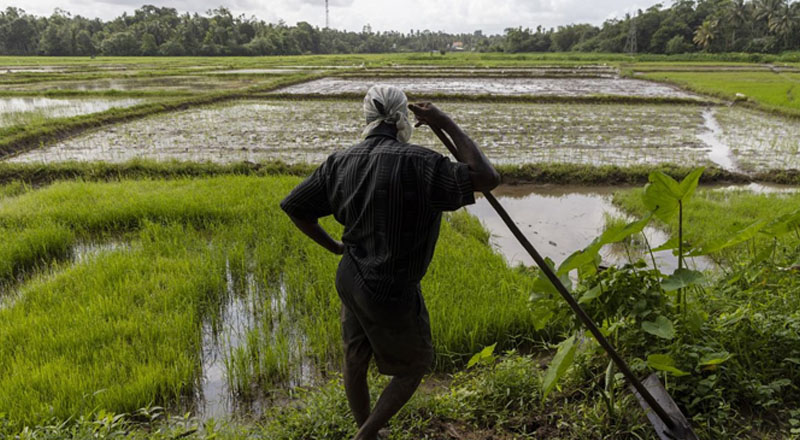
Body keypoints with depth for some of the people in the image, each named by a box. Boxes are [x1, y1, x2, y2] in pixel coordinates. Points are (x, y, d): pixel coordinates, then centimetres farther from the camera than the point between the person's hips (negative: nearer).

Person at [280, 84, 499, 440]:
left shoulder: (341, 162, -3)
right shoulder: (417, 163, -23)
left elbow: (293, 206, 3)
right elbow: (487, 178, -25)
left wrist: (335, 247, 13)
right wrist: (448, 125, -17)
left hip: (350, 279, 7)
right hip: (390, 292, -6)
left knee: (355, 363, 22)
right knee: (415, 367, 19)